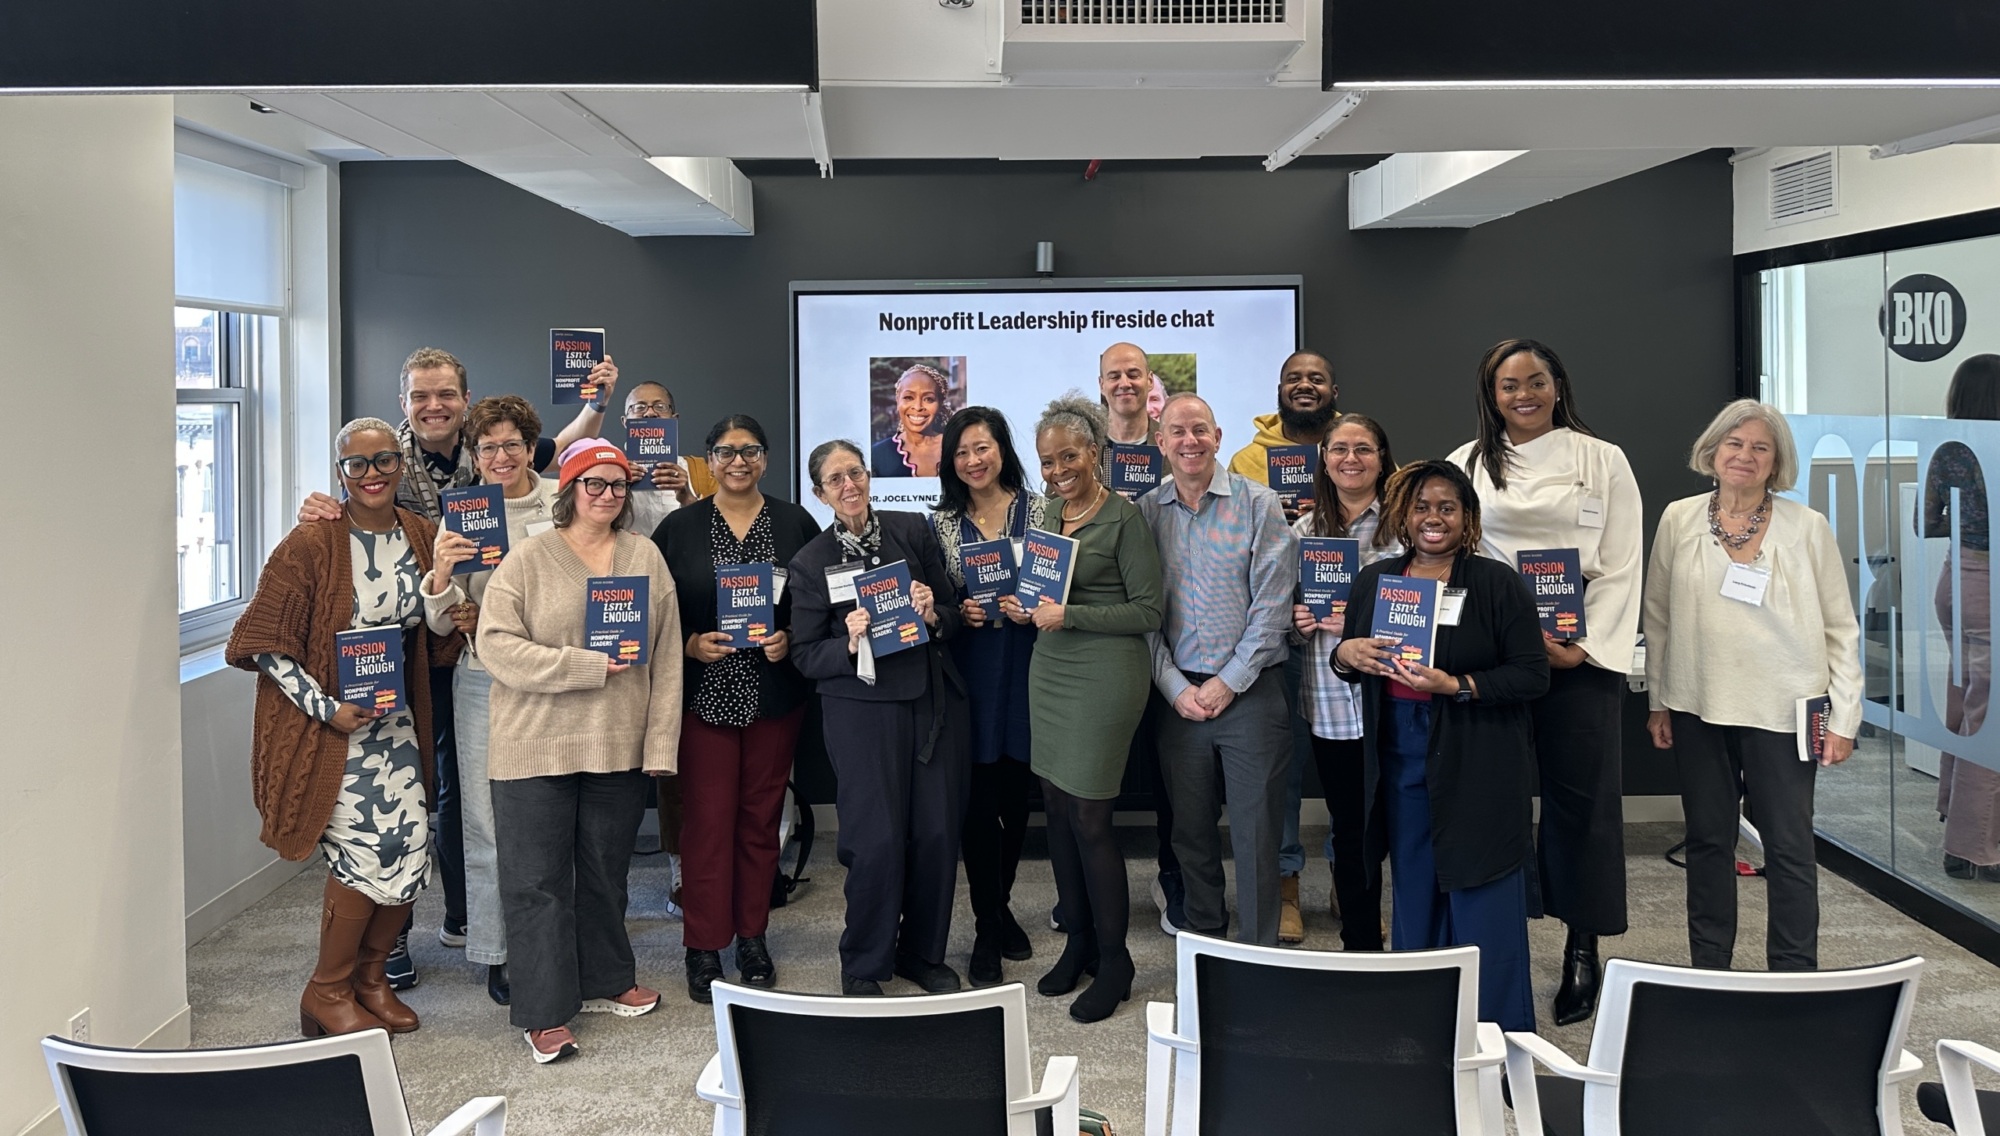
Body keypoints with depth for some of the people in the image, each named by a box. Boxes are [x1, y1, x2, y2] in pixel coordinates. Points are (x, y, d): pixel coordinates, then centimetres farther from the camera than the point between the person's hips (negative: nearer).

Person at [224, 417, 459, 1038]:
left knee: (410, 852, 2)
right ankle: (327, 992, 13)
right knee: (364, 855, -8)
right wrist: (326, 708, -19)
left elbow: (435, 637, 13)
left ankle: (370, 975, 25)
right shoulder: (311, 544, -13)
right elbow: (267, 644, -11)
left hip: (396, 722, 6)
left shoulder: (420, 537, 4)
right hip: (329, 724, -5)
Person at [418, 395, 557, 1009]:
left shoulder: (560, 504, 3)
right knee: (487, 820, 2)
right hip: (484, 679, 0)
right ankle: (497, 952, 14)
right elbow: (441, 623, 1)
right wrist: (440, 576, -20)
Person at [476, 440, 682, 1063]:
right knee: (537, 880, 2)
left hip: (620, 747, 3)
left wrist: (660, 742, -2)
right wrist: (586, 665, -18)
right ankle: (544, 1012, 11)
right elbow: (496, 644, -12)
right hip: (536, 747, -3)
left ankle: (605, 981, 33)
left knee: (606, 871, 16)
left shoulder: (647, 557, 6)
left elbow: (668, 655, 4)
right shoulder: (528, 558, -3)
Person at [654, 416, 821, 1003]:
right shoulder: (679, 527, 2)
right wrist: (689, 644, -13)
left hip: (775, 695, 1)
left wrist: (790, 640, -10)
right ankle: (704, 947, 10)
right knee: (707, 818, 0)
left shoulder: (796, 523, 4)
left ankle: (752, 935, 23)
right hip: (703, 693, -1)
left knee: (761, 817, 10)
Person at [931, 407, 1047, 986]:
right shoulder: (942, 522, 5)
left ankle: (998, 908, 31)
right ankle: (989, 928, 12)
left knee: (1016, 796, 9)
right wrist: (958, 612, -11)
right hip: (966, 674, 0)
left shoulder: (1039, 510, 2)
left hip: (1023, 669, 0)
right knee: (977, 800, -1)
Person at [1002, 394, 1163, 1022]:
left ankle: (1113, 960, 11)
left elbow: (1148, 611, -12)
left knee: (1088, 817, -4)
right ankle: (1078, 941, 25)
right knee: (1057, 808, 10)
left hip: (1106, 672, -7)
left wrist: (1069, 615, -18)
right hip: (1049, 667, 7)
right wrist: (1025, 608, 2)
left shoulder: (1124, 517, -10)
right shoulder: (1047, 513, 11)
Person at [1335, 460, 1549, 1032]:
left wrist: (1455, 685, -21)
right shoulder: (1375, 580, 9)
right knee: (1413, 893, 14)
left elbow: (1532, 675, -9)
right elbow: (1348, 662, 19)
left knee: (1480, 897, -1)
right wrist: (1345, 654, -5)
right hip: (1400, 757, 5)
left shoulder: (1498, 583, -5)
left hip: (1477, 767, -5)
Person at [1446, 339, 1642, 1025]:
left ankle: (1581, 950, 9)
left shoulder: (1602, 461, 6)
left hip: (1583, 650, -1)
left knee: (1581, 795, 0)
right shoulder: (1469, 464, 10)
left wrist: (1587, 647, -10)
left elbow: (1622, 567, 2)